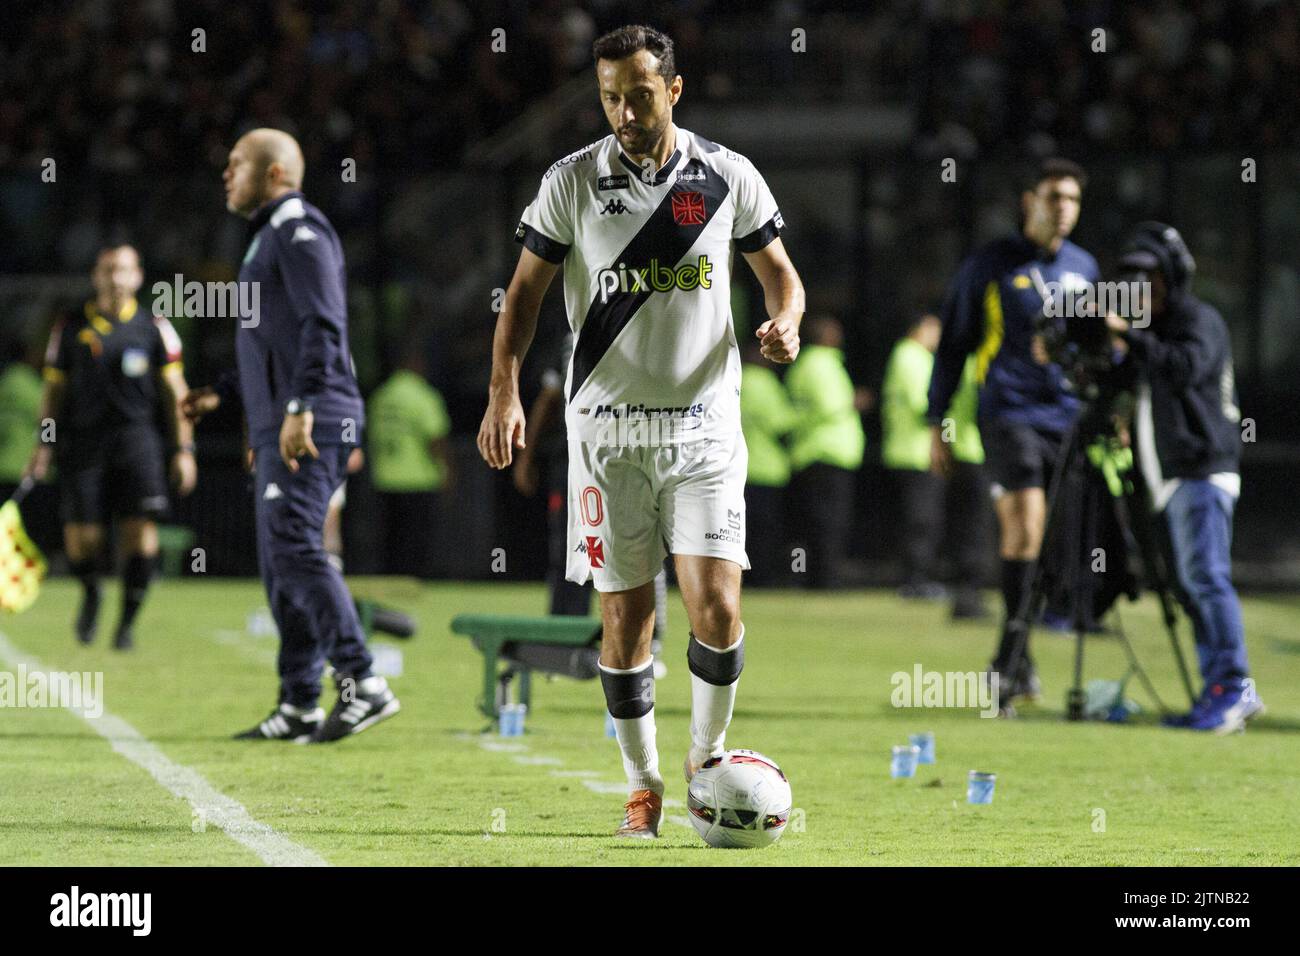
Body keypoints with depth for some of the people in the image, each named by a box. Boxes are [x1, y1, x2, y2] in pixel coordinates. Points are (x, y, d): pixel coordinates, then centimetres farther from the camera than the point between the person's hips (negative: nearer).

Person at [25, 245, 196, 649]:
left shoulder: (154, 328, 6)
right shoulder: (70, 328, 8)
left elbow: (174, 392, 8)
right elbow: (54, 389, 12)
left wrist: (183, 449, 3)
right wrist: (44, 444, 5)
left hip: (136, 437, 0)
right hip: (83, 440, 0)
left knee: (141, 530, -12)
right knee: (82, 536, -8)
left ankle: (127, 620, 0)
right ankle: (90, 593, 24)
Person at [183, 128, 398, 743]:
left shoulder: (299, 231, -7)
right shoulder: (271, 237, 25)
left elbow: (323, 326, -19)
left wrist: (300, 408, -27)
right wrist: (223, 397, 28)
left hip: (310, 424, -10)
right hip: (280, 430, 10)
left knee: (292, 544, -19)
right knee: (281, 560, 8)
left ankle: (362, 684, -22)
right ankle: (299, 709, 8)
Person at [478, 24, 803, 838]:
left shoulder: (728, 177, 1)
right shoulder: (573, 182, -1)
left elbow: (780, 271, 12)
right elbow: (526, 291, 4)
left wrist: (786, 321, -10)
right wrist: (505, 389, -9)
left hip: (705, 423, 0)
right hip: (608, 426, 0)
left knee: (717, 608, -12)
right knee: (625, 614, 1)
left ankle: (707, 756, 12)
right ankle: (644, 784, 16)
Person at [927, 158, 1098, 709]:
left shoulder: (1082, 267, 14)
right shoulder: (990, 266, 1)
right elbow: (952, 345, 5)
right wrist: (937, 425, 3)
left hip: (1069, 417, 5)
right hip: (1009, 412, -5)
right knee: (1025, 526, -19)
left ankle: (1011, 659, 17)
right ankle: (1015, 652, -11)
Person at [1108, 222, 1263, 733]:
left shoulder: (1200, 320, -5)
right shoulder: (1158, 327, 23)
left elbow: (1184, 368, -23)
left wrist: (1130, 337, -21)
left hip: (1203, 472, -9)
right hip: (1175, 478, 9)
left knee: (1205, 576, -16)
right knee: (1192, 588, 6)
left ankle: (1235, 685, -20)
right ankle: (1220, 692, 7)